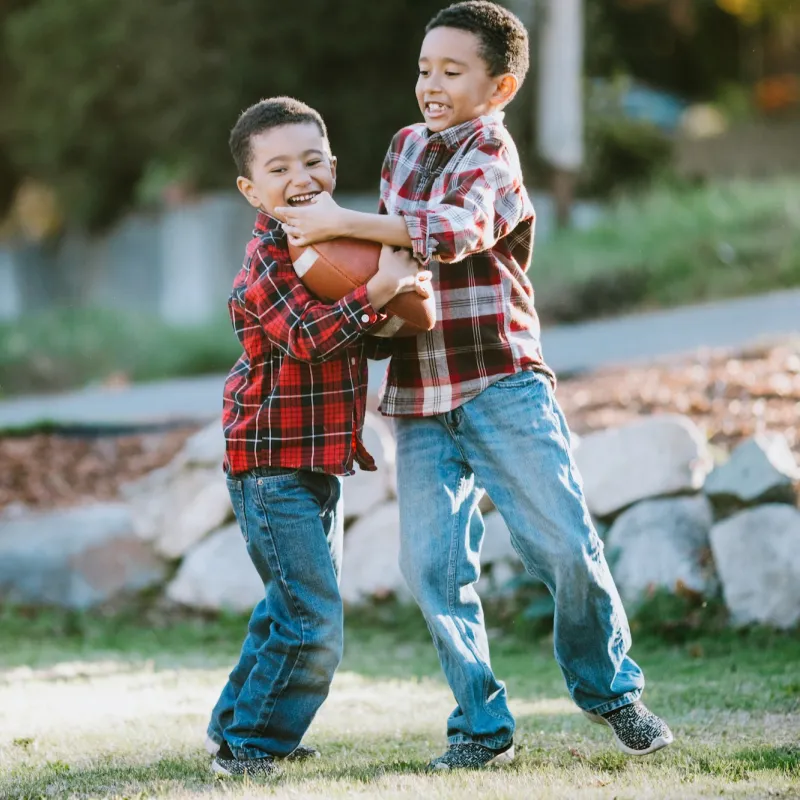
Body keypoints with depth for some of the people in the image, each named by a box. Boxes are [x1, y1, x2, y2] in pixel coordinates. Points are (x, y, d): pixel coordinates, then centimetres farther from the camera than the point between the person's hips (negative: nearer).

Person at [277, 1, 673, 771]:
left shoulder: (490, 148, -8)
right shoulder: (406, 145, 14)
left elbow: (456, 230, -28)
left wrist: (340, 223, -25)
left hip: (501, 384, -6)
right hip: (419, 399, 6)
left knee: (564, 544, -8)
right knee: (433, 564, -3)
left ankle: (609, 689, 15)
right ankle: (481, 726, 7)